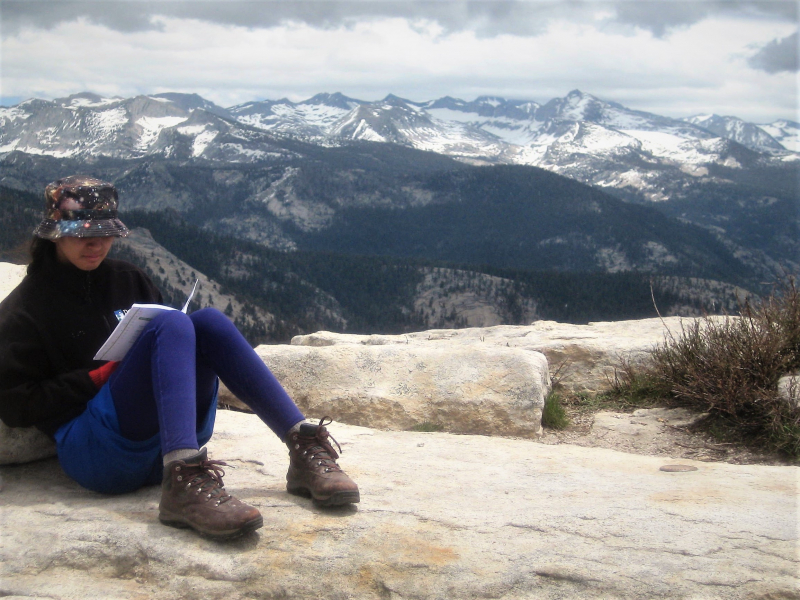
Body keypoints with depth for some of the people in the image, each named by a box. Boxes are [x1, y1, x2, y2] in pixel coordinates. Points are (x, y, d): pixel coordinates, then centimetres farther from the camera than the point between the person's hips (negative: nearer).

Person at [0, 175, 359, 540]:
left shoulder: (128, 281, 18)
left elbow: (172, 341, 21)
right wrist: (99, 377, -11)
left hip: (171, 442, 5)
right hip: (95, 451, -5)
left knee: (207, 321, -18)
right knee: (173, 324, -26)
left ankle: (305, 451, -29)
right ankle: (184, 484, -49)